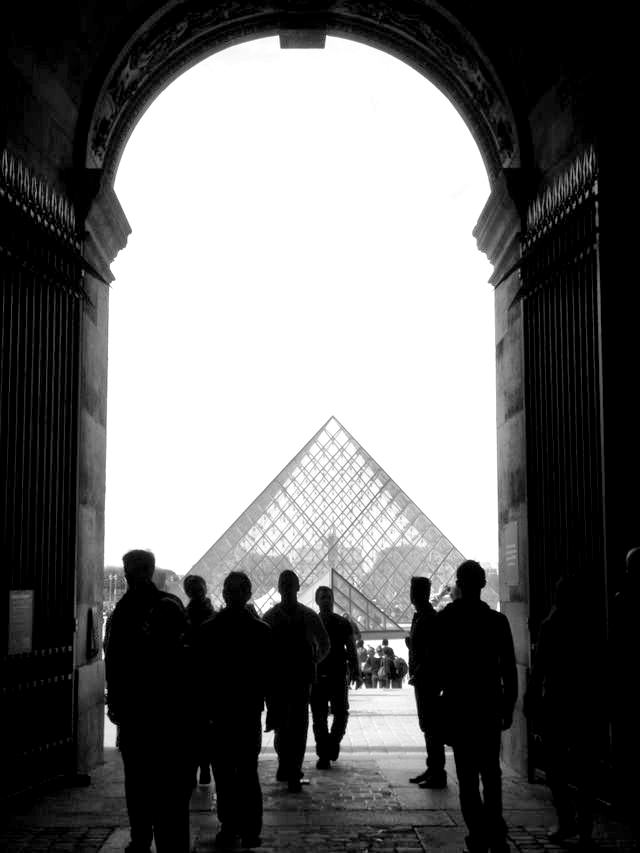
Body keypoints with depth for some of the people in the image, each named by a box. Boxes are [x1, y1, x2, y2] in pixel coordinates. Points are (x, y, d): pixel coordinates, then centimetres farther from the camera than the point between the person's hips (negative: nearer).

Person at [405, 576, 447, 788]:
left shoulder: (429, 618, -16)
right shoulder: (419, 616, 15)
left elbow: (430, 652, -21)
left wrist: (418, 674, -19)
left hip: (426, 679, -10)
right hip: (421, 679, 10)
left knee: (431, 725, -6)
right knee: (428, 725, 14)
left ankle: (437, 773, -3)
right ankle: (432, 769, 21)